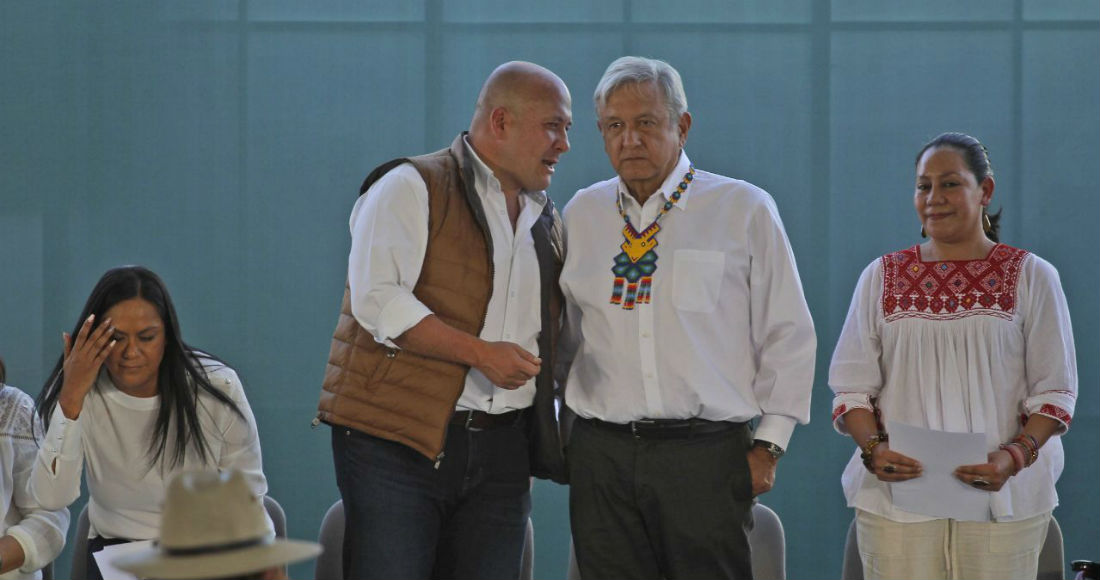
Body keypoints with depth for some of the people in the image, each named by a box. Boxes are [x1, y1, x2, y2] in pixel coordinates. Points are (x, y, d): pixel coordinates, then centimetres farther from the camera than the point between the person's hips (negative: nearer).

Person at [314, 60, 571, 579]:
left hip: (502, 453, 6)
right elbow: (376, 301, -16)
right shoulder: (411, 189, -3)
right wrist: (479, 352, -18)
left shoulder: (545, 220, 19)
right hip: (397, 440, -6)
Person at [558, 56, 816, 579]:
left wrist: (768, 445, 0)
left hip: (708, 456, -3)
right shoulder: (581, 214, 11)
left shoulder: (746, 210, 2)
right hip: (601, 455, 3)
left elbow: (788, 335, 4)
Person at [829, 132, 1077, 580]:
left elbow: (1055, 391, 2)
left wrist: (1014, 456, -14)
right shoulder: (882, 277, 10)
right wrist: (873, 448, -11)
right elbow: (851, 386, 8)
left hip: (1001, 495, -1)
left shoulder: (1030, 277, 6)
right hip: (897, 491, 1)